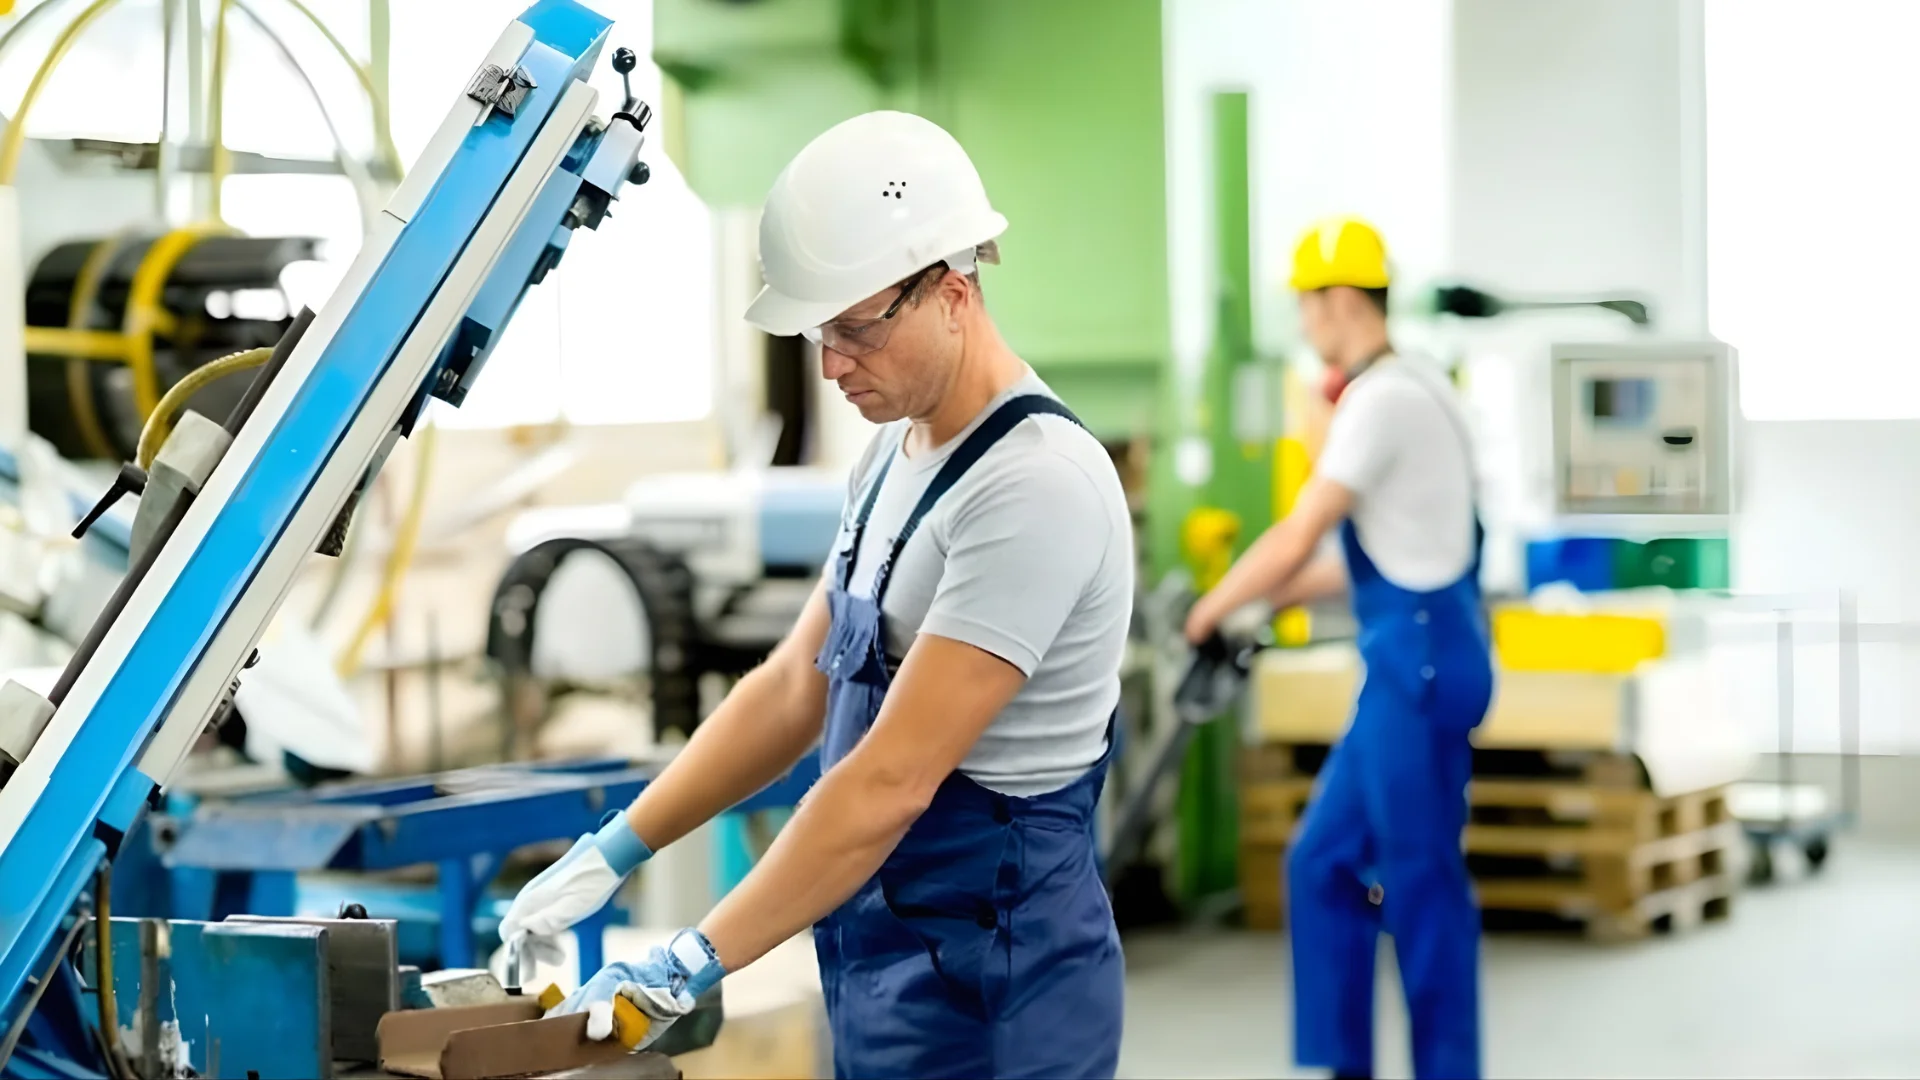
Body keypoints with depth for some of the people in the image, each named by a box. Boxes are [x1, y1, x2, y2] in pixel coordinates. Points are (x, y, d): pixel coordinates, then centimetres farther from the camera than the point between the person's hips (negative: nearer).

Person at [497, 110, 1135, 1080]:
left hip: (989, 973, -9)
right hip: (885, 961, 9)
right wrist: (614, 851, 7)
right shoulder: (896, 453, 10)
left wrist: (692, 964, -21)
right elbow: (794, 689, 14)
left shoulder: (1036, 482, -20)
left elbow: (891, 780, -24)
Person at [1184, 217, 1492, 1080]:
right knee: (1325, 863, 12)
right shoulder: (1406, 387, 14)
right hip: (1410, 660, 10)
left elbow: (1294, 541, -19)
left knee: (1419, 880, -2)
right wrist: (1266, 598, 18)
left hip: (1421, 661, -10)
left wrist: (1211, 611, -3)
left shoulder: (1382, 399, -17)